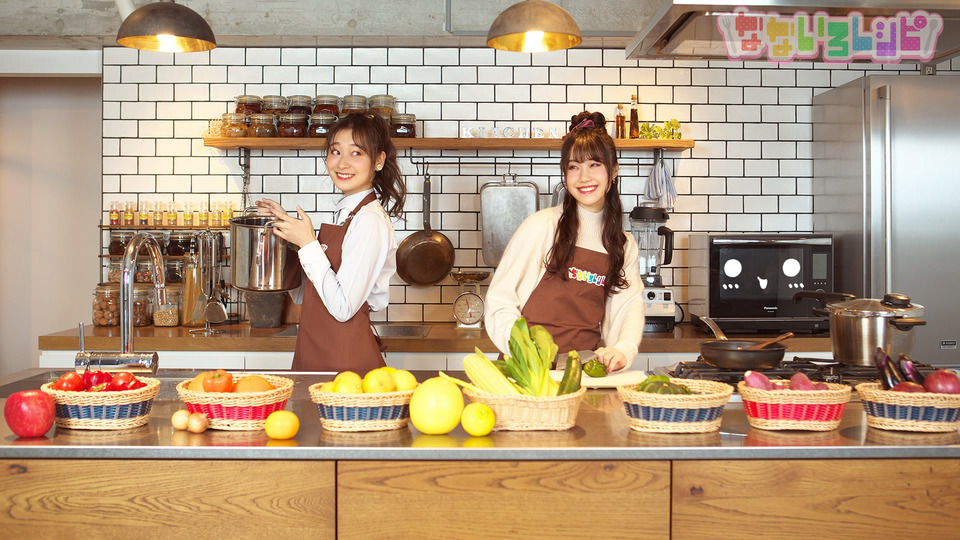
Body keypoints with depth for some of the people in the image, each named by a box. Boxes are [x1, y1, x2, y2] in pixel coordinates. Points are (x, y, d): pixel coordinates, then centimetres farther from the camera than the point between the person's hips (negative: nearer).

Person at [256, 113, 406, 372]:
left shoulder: (371, 221, -15)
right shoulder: (345, 214, 12)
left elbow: (343, 307, -21)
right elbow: (303, 296, 15)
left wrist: (308, 244, -16)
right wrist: (286, 225, 11)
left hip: (347, 360, -9)